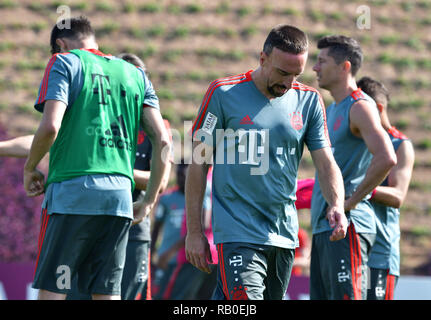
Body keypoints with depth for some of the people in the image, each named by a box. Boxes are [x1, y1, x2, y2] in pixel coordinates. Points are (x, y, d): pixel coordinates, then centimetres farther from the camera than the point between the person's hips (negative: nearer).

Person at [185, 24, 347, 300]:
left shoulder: (309, 101, 7)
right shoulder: (224, 94, -4)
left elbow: (326, 163, 7)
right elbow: (199, 164, 0)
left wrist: (337, 205, -14)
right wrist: (194, 231, -3)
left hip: (285, 234, 5)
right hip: (237, 234, -5)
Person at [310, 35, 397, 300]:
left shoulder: (360, 107, -10)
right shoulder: (332, 110, 21)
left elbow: (386, 159, -25)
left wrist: (350, 202, -19)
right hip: (322, 228, 10)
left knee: (346, 296, -14)